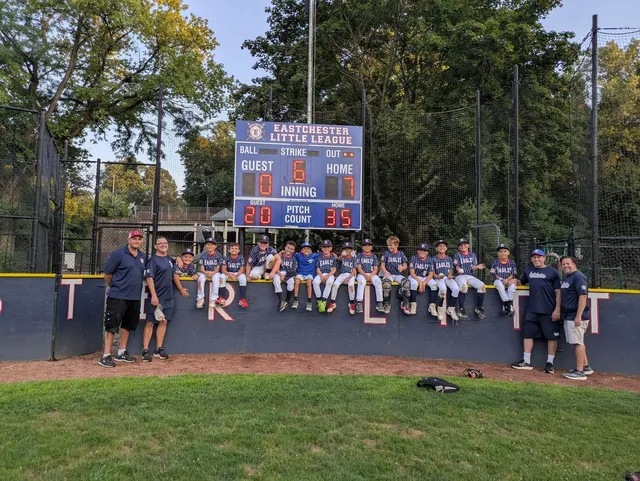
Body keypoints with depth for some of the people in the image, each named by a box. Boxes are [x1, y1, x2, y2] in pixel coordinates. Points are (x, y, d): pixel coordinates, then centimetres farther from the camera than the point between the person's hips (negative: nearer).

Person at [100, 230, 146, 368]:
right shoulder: (118, 254, -8)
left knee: (127, 325, 15)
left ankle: (122, 353, 27)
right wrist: (113, 288, 6)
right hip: (118, 297, -7)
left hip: (135, 298, 7)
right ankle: (106, 356, -1)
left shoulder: (142, 257, 11)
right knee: (112, 325, -6)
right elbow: (107, 274, -5)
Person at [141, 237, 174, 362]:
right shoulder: (153, 260, -8)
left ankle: (159, 349, 16)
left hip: (168, 296, 7)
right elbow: (149, 278, -14)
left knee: (163, 321, 9)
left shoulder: (170, 260, 13)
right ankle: (145, 351, 3)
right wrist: (154, 295, -21)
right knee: (150, 322, -2)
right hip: (155, 297, -7)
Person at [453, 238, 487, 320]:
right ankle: (461, 309, -33)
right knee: (464, 286, -37)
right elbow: (457, 267, 1)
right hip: (460, 276, -3)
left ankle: (479, 308, -9)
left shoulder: (473, 255, 19)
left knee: (482, 285, -24)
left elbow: (473, 268, 11)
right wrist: (459, 270, -22)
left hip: (470, 276, 3)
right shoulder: (457, 255, 11)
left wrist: (477, 267, -11)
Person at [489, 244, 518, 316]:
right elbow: (493, 273, -1)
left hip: (509, 280, 1)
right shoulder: (495, 262, 6)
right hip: (498, 280, -1)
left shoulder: (512, 263, 8)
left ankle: (505, 305, -33)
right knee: (499, 284, -37)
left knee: (513, 284, -34)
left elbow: (513, 274, 2)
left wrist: (507, 280, -17)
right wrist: (501, 279, -17)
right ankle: (507, 303, -37)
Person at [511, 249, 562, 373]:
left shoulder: (552, 272, -2)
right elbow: (521, 282, 28)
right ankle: (526, 362, 14)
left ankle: (550, 363, 13)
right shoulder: (528, 271, 12)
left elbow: (558, 292, -5)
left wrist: (557, 309, -12)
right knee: (528, 334, 7)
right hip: (532, 310, 5)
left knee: (551, 336, 3)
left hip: (549, 311, -5)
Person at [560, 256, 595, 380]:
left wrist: (578, 316, -24)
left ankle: (580, 372, -1)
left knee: (578, 343, -6)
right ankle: (586, 367, 28)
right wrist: (561, 313, 17)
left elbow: (583, 296, -21)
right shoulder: (565, 278, 15)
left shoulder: (578, 277, -14)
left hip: (576, 317, -10)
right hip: (568, 316, 10)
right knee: (578, 342, 17)